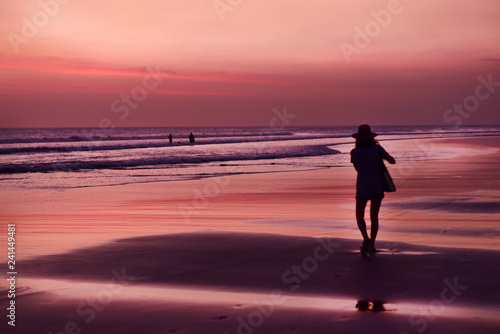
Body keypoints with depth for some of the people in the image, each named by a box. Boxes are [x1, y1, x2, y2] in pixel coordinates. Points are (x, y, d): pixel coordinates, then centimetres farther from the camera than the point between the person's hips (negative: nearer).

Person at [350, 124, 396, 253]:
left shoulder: (354, 152, -10)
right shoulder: (377, 148, -10)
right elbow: (392, 161, 0)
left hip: (362, 188, -2)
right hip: (377, 188, 2)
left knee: (359, 216, 13)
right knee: (374, 216, 15)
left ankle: (366, 238, -13)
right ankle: (372, 245, 12)